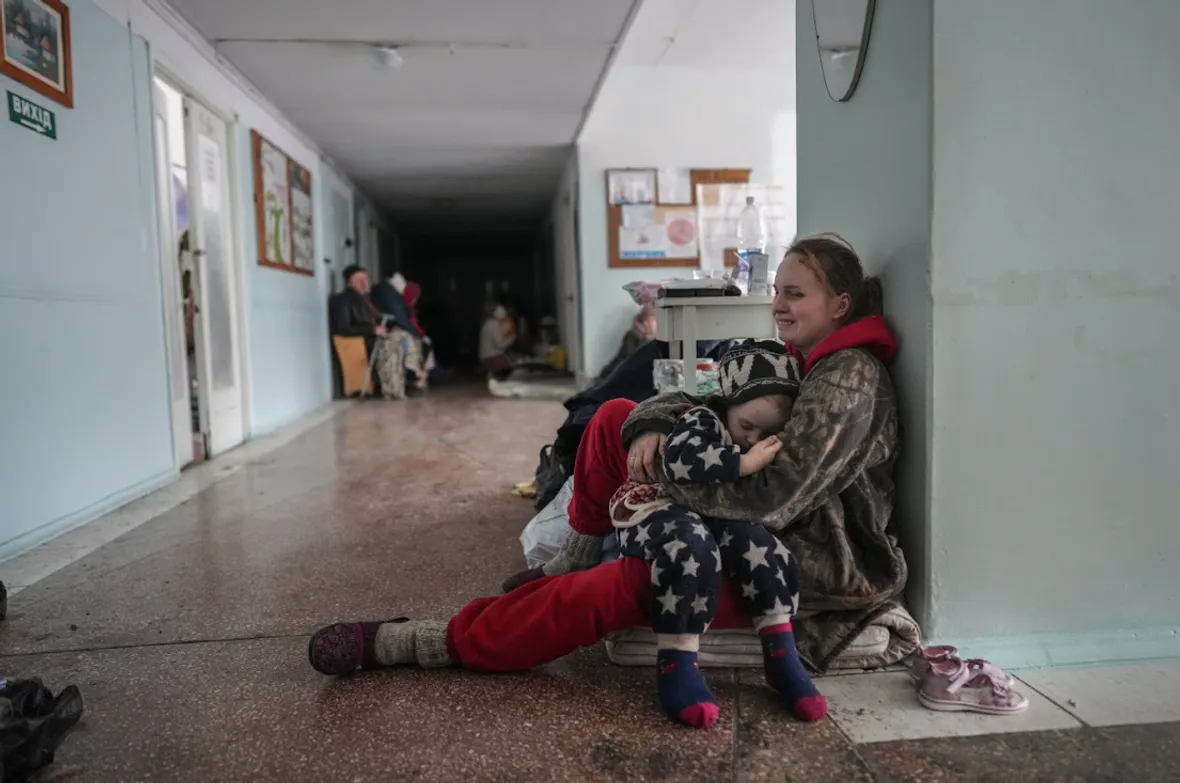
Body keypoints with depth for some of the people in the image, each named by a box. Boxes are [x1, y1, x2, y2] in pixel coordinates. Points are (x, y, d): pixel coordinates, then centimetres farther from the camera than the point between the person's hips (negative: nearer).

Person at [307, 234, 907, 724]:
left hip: (801, 560, -9)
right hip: (745, 524, 9)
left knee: (606, 593, -26)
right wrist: (651, 428, -18)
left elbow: (771, 495, -31)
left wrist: (663, 469, -23)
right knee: (615, 417, 1)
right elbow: (692, 403, 5)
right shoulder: (792, 362, 11)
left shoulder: (849, 382, -19)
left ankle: (395, 645, -17)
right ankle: (572, 566, 9)